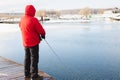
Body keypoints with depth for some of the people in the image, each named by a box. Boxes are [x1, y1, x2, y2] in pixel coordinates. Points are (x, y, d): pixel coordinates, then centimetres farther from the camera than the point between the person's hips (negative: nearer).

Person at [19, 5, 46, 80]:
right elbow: (41, 30, -18)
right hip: (33, 42, -7)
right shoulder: (33, 20, -21)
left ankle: (27, 74, 28)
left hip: (25, 42, 7)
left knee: (27, 57, 18)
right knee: (34, 58, 1)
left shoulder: (22, 19, 1)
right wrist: (43, 34, 5)